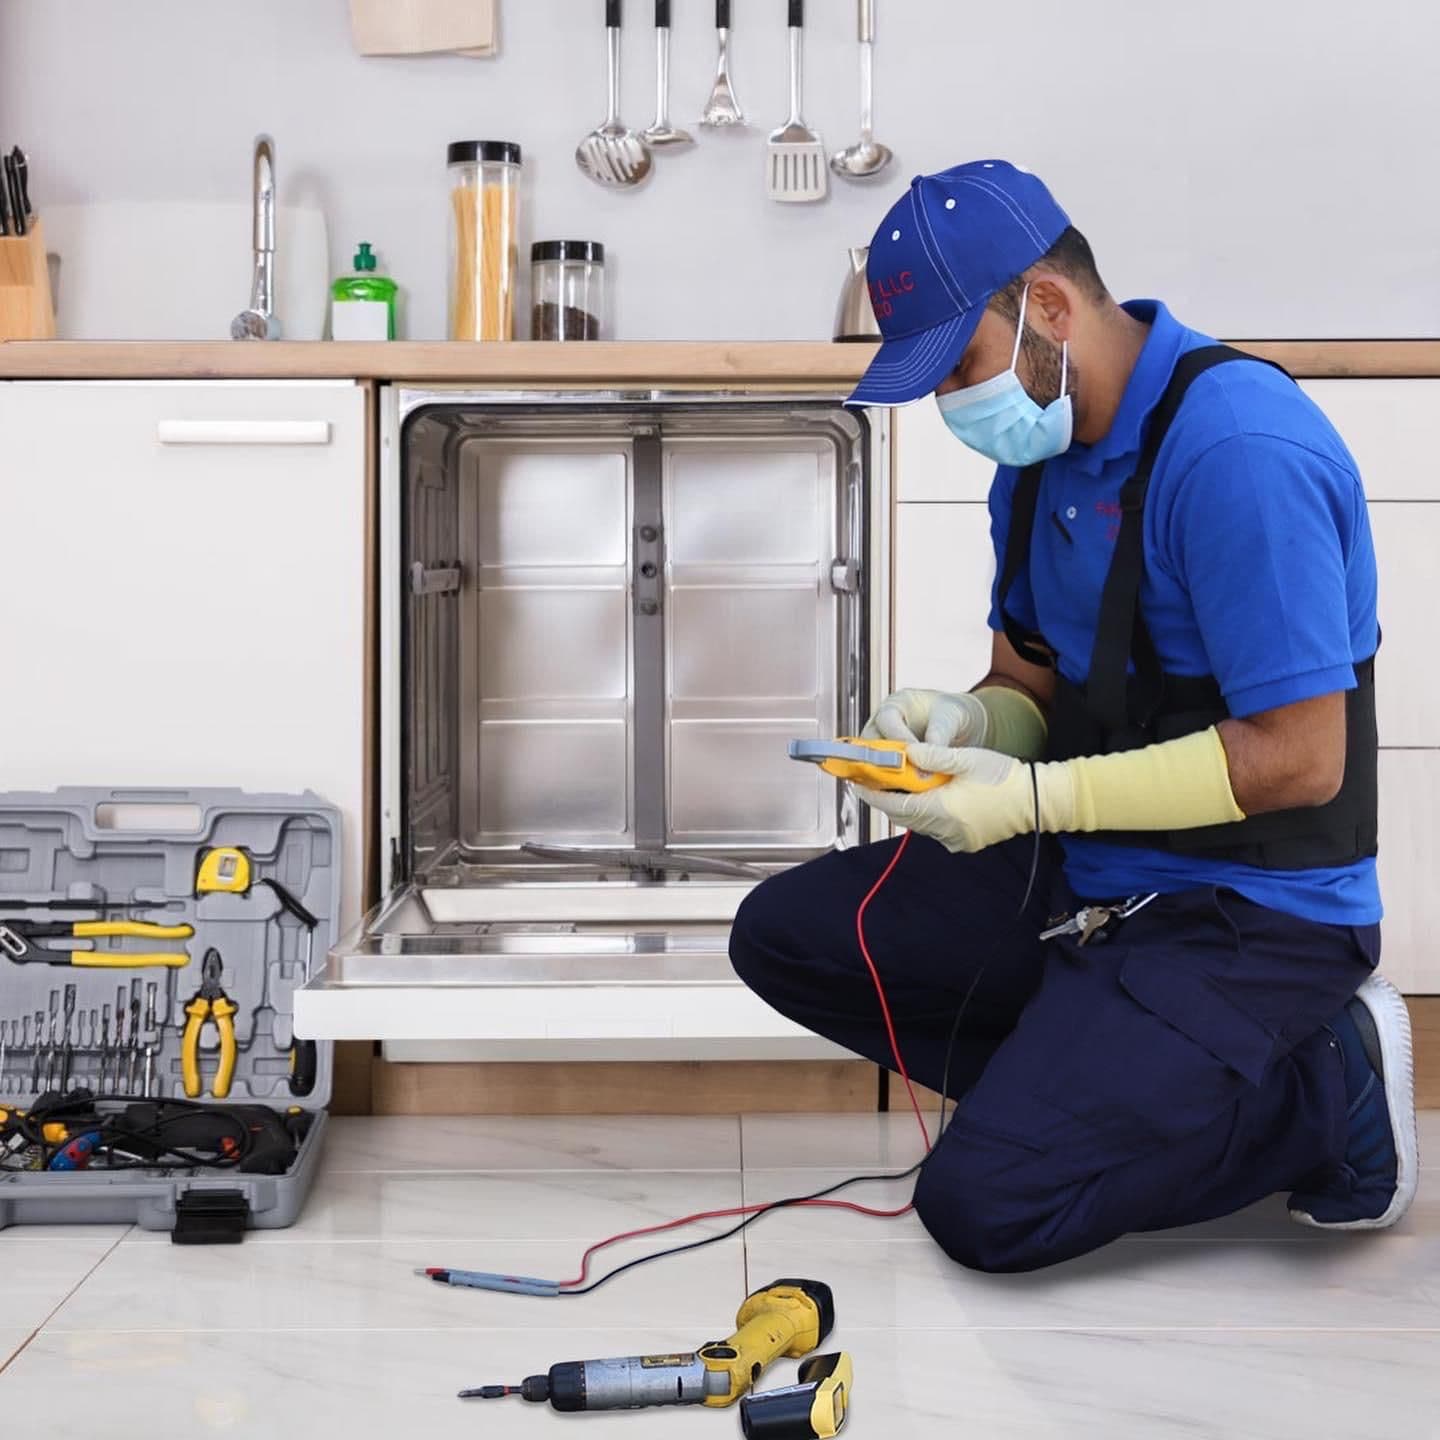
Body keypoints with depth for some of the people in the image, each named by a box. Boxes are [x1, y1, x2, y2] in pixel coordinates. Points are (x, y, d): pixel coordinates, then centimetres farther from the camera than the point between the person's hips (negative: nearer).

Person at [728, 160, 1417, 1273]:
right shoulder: (1043, 452, 6)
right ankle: (1088, 1081, 3)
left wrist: (1033, 798, -24)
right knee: (783, 935, 4)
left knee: (989, 1206, -19)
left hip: (1247, 914, -9)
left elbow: (1299, 758, -23)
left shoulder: (1239, 450, -23)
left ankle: (1325, 1086, -1)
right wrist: (969, 724, -9)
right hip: (1083, 880, 9)